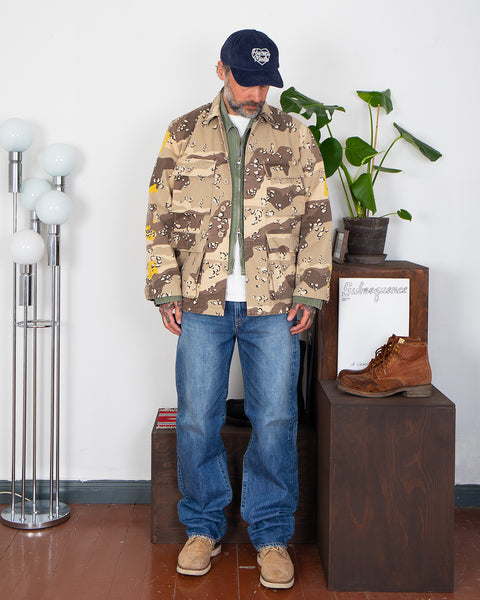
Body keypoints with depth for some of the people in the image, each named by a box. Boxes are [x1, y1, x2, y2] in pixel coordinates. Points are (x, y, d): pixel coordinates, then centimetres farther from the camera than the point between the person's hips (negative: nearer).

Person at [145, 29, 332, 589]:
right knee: (196, 421, 4)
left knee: (275, 422, 1)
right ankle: (203, 529, 22)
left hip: (273, 308, 0)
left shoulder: (295, 135, 9)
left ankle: (271, 535, 17)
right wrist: (165, 291, 0)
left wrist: (309, 293, 0)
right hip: (203, 304, 0)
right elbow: (160, 217, 7)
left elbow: (317, 218, 7)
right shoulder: (184, 134, 8)